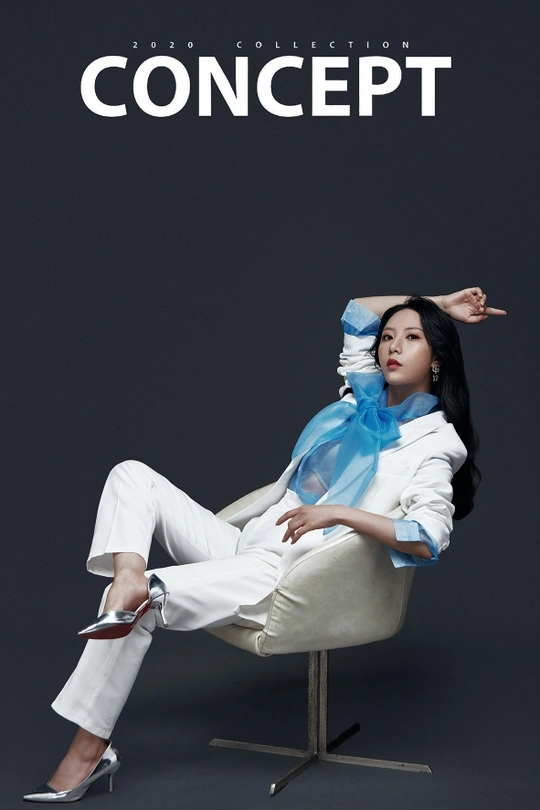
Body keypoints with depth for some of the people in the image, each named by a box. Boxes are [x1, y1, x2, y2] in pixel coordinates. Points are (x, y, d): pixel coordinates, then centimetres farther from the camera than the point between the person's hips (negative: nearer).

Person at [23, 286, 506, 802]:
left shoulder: (433, 440, -5)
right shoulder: (364, 397, 16)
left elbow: (430, 539, -18)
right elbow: (357, 313, 28)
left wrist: (339, 513, -25)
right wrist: (434, 304, 23)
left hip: (284, 581, -8)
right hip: (245, 545, 9)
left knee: (137, 608, -18)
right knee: (132, 475, -1)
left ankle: (89, 752, -5)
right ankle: (130, 577, -30)